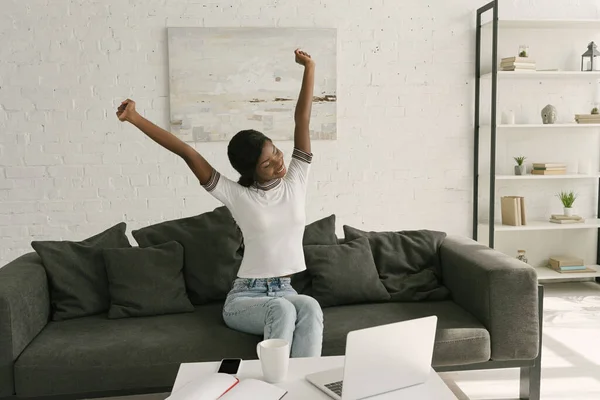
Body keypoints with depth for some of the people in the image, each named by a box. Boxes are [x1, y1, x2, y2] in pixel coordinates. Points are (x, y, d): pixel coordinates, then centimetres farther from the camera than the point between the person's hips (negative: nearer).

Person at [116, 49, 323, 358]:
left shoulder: (295, 181, 2)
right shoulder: (238, 195, -7)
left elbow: (302, 121, -2)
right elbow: (187, 152, -10)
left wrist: (309, 68, -1)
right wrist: (134, 118, -10)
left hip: (285, 292, 3)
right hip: (245, 297, -3)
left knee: (310, 308, -32)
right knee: (282, 310, -36)